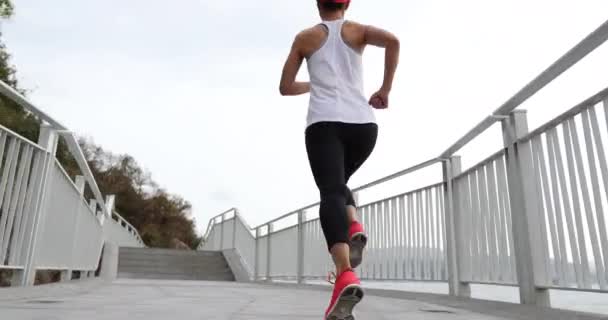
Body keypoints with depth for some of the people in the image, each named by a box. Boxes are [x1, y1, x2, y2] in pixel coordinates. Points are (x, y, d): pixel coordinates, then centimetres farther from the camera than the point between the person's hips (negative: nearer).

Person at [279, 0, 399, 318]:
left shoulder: (306, 37, 17)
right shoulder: (358, 30, 18)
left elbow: (285, 87, 18)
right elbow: (392, 41, -5)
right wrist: (385, 89, 2)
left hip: (324, 123, -2)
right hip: (363, 124, 3)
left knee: (331, 193, -14)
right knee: (338, 183, 26)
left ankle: (346, 276, -37)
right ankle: (355, 228, -4)